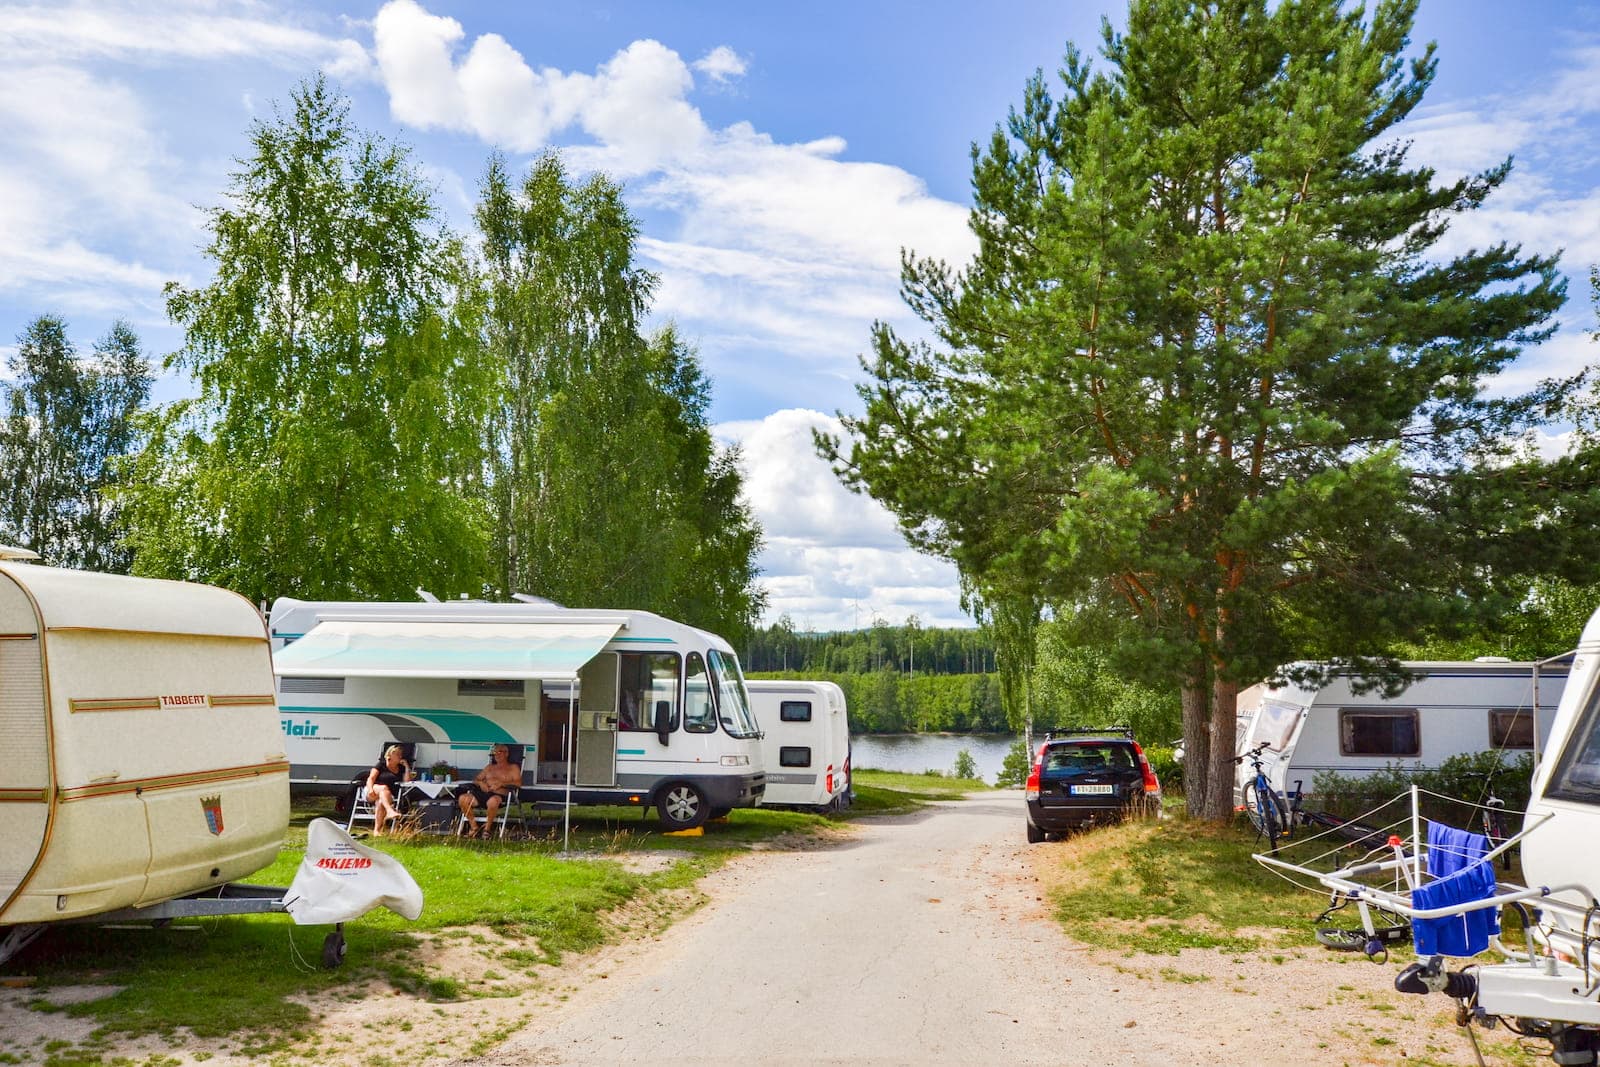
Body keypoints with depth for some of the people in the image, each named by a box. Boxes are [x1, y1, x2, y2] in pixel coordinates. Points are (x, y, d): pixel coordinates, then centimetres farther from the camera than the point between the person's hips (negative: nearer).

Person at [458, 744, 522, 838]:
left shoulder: (513, 768, 16)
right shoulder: (490, 767, 31)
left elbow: (518, 782, -1)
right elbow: (476, 780, 27)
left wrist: (501, 784, -13)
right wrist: (481, 783, 1)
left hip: (499, 795, -5)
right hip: (482, 794, 5)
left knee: (492, 801, -42)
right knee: (462, 798, -22)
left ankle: (487, 828, -20)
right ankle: (474, 827, -10)